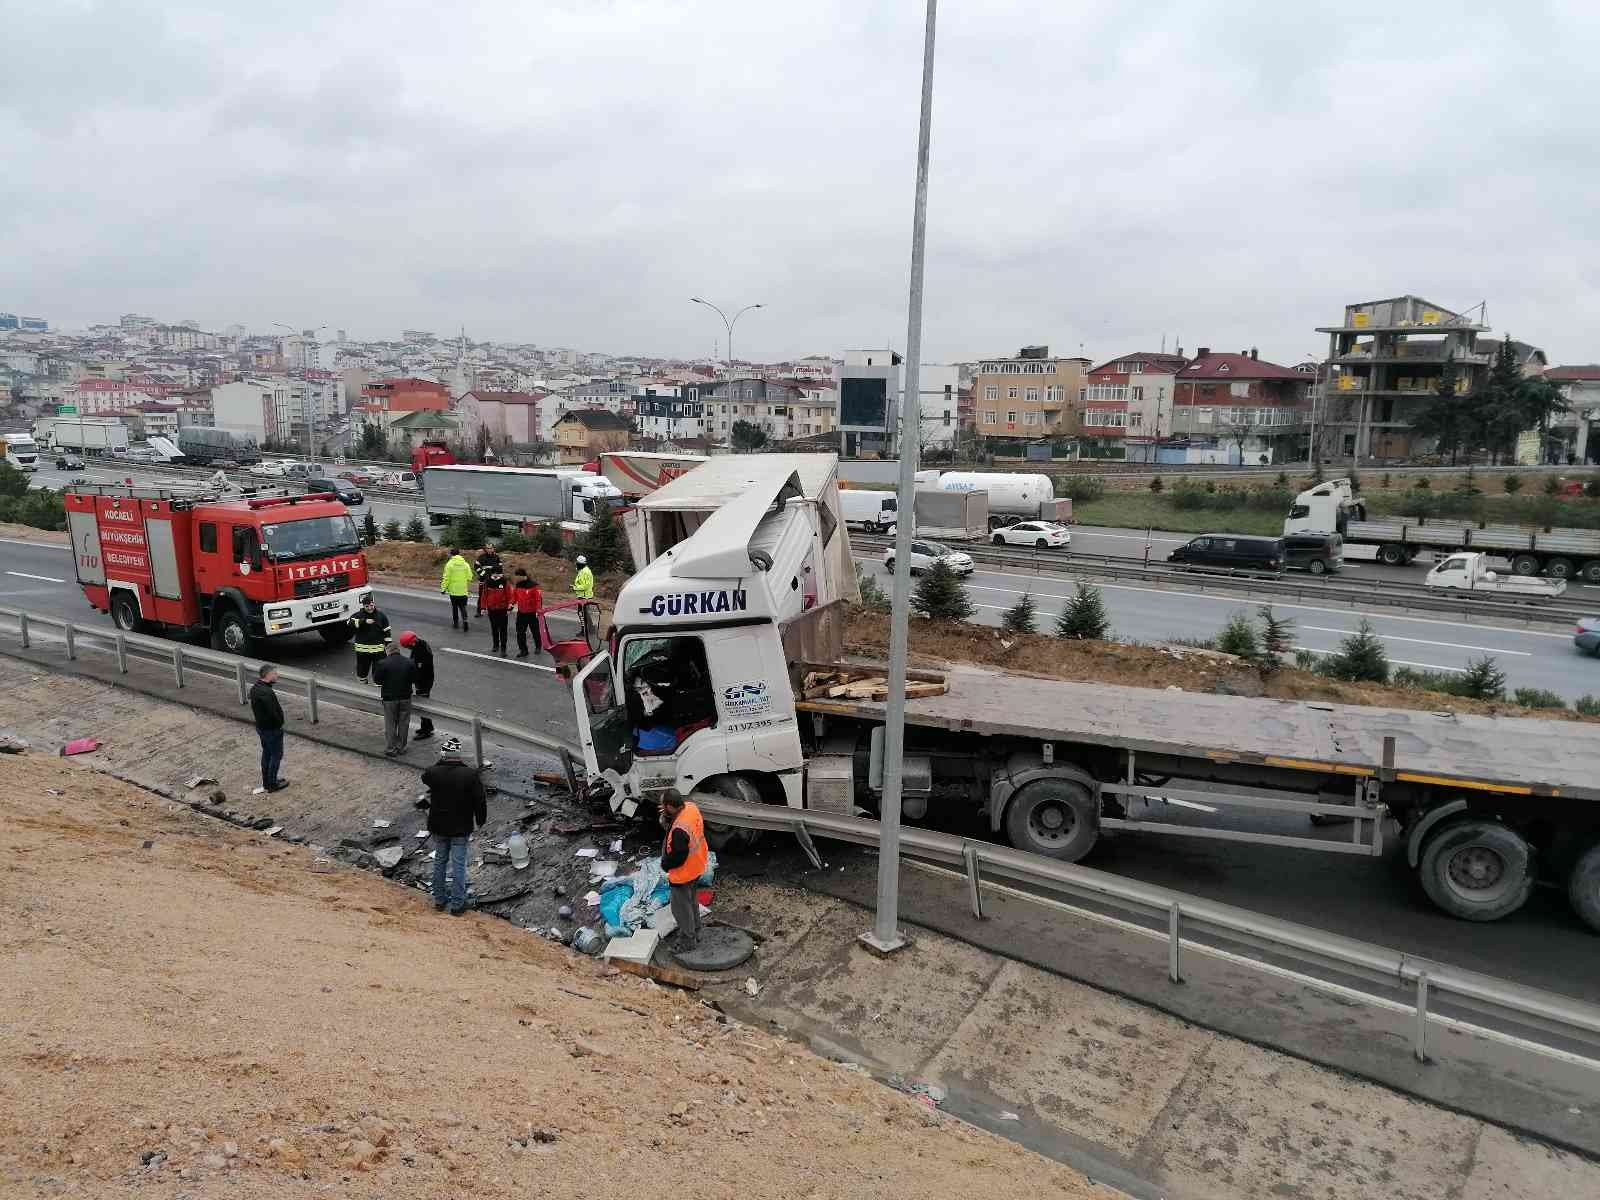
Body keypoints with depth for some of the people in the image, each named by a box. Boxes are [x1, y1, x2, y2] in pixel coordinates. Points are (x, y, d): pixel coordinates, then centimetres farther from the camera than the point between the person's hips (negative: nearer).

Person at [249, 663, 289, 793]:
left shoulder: (254, 688, 0)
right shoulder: (267, 693, -31)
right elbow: (273, 713, -30)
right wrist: (279, 724, -13)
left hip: (261, 727, 9)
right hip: (272, 729, -9)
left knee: (266, 753, 21)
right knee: (276, 755, 6)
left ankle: (266, 781, 34)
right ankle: (272, 784, 16)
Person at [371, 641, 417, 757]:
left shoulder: (382, 663, -12)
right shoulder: (409, 662, -3)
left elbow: (376, 680, -7)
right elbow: (414, 677, 4)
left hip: (390, 698, -3)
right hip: (405, 697, 3)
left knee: (390, 724, 8)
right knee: (403, 724, 13)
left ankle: (391, 750, 11)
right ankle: (401, 747, 21)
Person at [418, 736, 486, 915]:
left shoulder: (432, 773, -14)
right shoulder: (470, 774, -18)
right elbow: (480, 801, -12)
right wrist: (479, 822, 5)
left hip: (438, 826, 2)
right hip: (461, 828, -2)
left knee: (439, 861, 18)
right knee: (458, 864, 7)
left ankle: (439, 900, 29)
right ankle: (457, 905, 14)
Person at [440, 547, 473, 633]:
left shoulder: (449, 564, -9)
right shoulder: (465, 564, -2)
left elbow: (446, 578, -10)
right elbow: (469, 577, 0)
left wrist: (443, 588, -1)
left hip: (453, 590, -1)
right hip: (463, 590, 1)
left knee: (454, 606, 15)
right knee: (463, 607, 6)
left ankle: (455, 622, 23)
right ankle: (464, 620, -15)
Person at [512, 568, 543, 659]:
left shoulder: (533, 585, -17)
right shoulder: (517, 585, 2)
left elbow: (538, 598, -17)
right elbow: (514, 595, 14)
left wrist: (538, 609, -22)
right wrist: (512, 603, -4)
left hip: (532, 613, -5)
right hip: (521, 613, 5)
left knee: (535, 631, 12)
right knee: (520, 632, 1)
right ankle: (523, 650, 8)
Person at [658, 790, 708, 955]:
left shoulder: (680, 830, -40)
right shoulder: (691, 806, -15)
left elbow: (677, 857, -29)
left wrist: (665, 865, -10)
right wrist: (667, 817, -15)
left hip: (683, 873, -9)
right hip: (697, 866, 9)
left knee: (681, 906, 13)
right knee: (691, 900, 28)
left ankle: (688, 940, 31)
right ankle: (694, 931, 46)